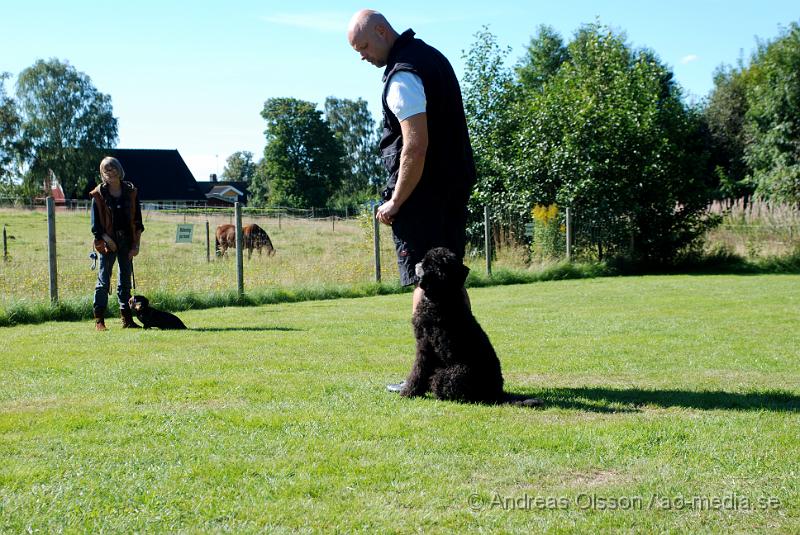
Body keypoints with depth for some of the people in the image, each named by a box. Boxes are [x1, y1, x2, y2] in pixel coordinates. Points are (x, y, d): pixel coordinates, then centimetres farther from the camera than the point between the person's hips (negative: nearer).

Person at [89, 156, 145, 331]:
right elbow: (96, 224, -1)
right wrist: (107, 240, -12)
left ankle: (127, 319, 14)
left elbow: (137, 220, 7)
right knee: (104, 280, -2)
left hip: (127, 241, 3)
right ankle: (99, 320, 0)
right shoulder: (98, 194, -1)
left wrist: (136, 244, 0)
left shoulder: (131, 192, 6)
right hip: (108, 242, -3)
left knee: (126, 280, 9)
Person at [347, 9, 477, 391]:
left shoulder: (402, 77, -17)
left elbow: (416, 146, -23)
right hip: (455, 186, 10)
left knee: (425, 281, -6)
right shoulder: (431, 55, 15)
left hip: (424, 193, -10)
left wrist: (395, 203, -16)